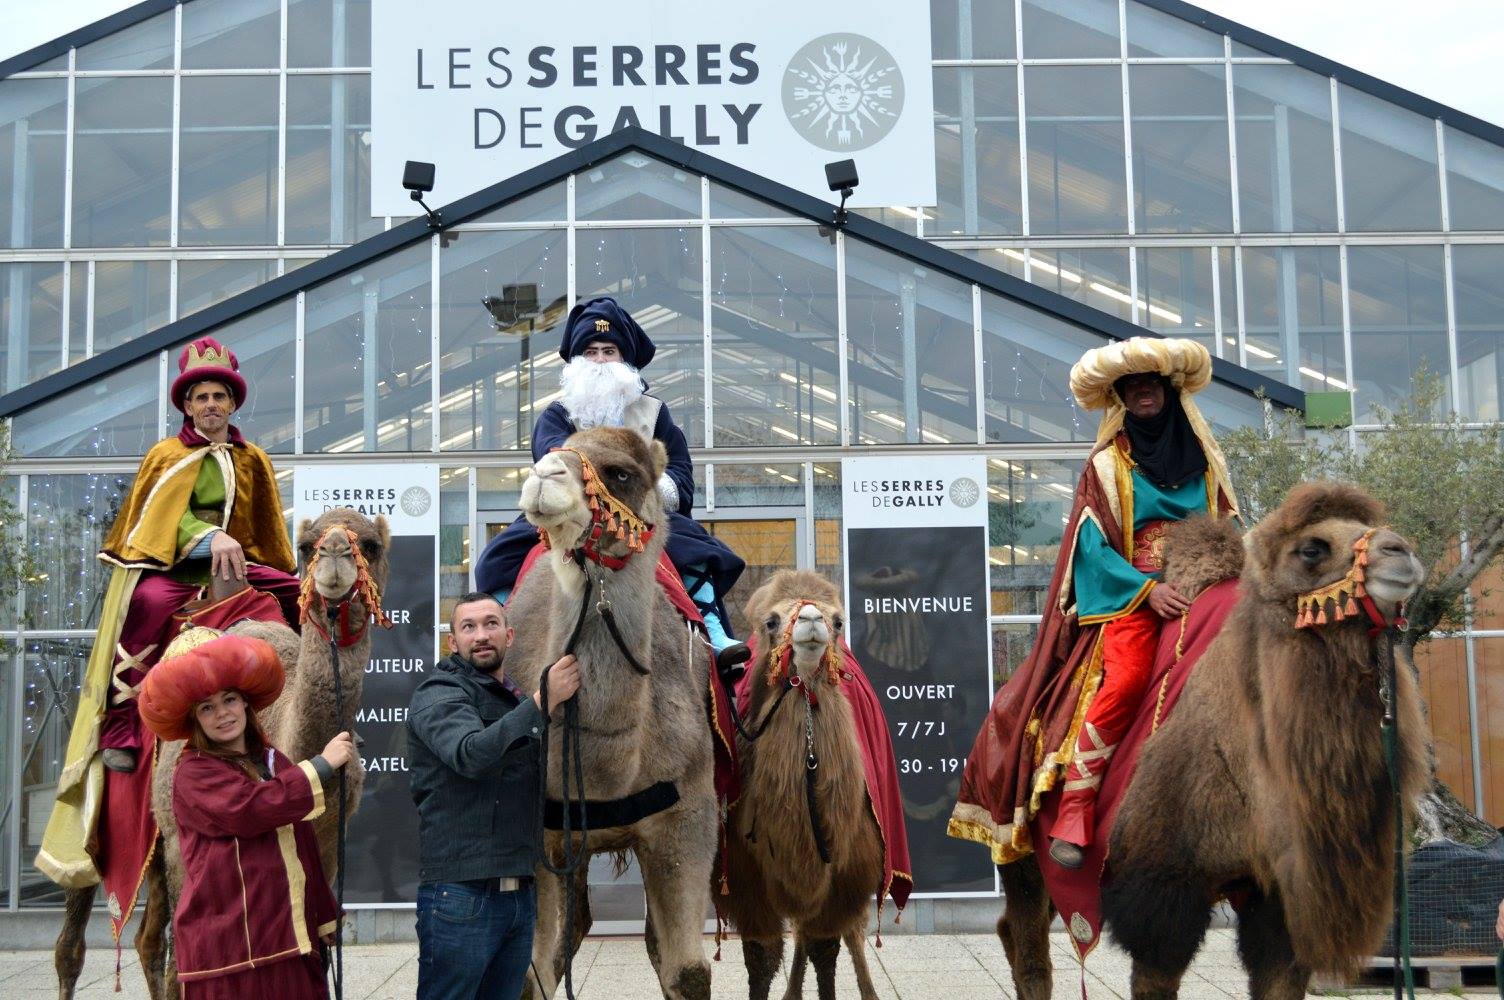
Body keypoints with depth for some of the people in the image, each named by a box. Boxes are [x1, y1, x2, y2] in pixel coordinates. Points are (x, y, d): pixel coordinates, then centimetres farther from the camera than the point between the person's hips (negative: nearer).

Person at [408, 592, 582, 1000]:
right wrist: (543, 701, -29)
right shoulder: (438, 694, -5)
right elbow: (471, 755, -25)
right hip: (460, 894, -7)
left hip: (521, 895, 7)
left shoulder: (520, 702, 18)